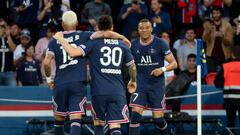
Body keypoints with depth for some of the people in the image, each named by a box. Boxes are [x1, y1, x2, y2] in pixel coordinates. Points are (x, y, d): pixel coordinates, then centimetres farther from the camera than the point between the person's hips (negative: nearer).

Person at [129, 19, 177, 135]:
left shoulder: (160, 43, -6)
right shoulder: (134, 45, 4)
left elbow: (174, 63, -6)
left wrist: (162, 69, -23)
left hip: (157, 85, -2)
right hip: (140, 85, 2)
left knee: (158, 118, -1)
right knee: (135, 114, -13)